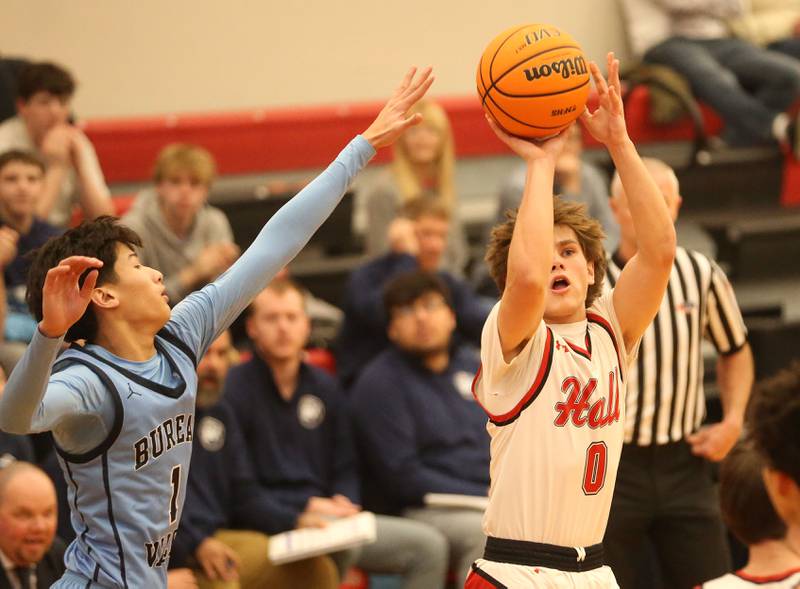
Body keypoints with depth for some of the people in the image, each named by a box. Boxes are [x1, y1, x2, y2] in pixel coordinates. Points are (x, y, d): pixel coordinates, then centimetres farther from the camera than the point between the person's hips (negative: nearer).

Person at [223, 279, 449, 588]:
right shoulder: (232, 389, -5)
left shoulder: (323, 386, 18)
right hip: (269, 526, -7)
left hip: (328, 517, 7)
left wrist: (343, 501, 1)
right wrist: (303, 508, -17)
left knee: (429, 544, -10)